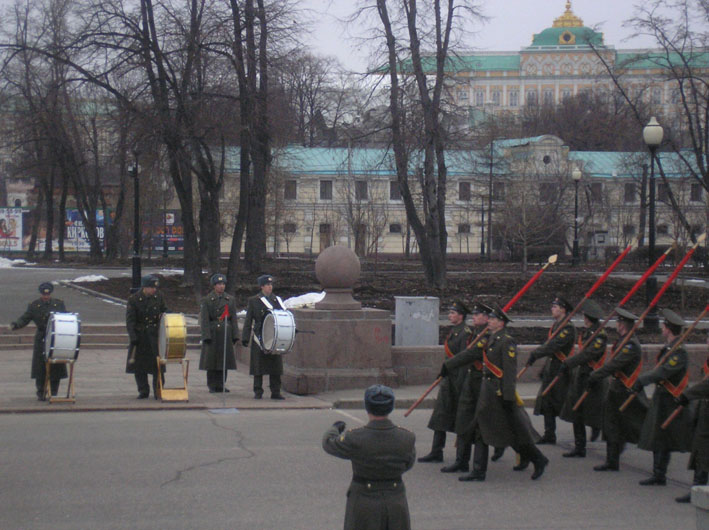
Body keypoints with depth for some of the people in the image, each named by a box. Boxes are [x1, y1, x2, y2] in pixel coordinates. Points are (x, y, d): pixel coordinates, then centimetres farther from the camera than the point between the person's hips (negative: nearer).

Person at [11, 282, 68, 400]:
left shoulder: (59, 304, 8)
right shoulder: (33, 306, 2)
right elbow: (24, 319, -2)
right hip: (41, 340, -1)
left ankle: (54, 393, 11)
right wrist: (15, 325, -20)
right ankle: (41, 393, 7)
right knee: (41, 367, -3)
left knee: (56, 367, 2)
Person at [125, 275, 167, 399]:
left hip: (155, 335, 1)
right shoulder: (133, 299, -8)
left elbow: (164, 312, 14)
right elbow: (130, 320, -9)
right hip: (140, 336, -1)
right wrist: (133, 337, -17)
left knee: (157, 363, -3)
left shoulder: (159, 297, 1)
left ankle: (158, 391, 5)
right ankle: (143, 390, 16)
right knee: (139, 365, 4)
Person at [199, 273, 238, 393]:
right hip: (212, 333, -3)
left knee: (224, 359, 4)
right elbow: (204, 319, -5)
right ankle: (212, 386, 6)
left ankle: (221, 384, 13)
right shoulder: (207, 300, 0)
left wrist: (234, 335, 5)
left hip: (226, 333, 3)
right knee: (211, 360, -1)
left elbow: (233, 319, 11)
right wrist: (206, 336, -13)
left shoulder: (230, 299, 11)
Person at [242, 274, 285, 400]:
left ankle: (275, 392, 7)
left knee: (276, 365, 2)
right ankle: (258, 392, 7)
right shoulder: (253, 301, 5)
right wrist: (245, 337, -3)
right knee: (258, 365, 0)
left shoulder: (277, 300, 13)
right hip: (259, 338, -3)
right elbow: (248, 320, 3)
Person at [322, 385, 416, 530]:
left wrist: (335, 428, 23)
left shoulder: (355, 439, -19)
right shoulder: (407, 439, -11)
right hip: (396, 505, 2)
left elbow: (329, 444, 2)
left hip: (364, 508, -2)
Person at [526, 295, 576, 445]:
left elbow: (553, 346, -26)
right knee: (546, 402, 7)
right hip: (551, 368, 9)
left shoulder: (568, 328, -17)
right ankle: (549, 435, 13)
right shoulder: (556, 325, 12)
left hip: (561, 370, -9)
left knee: (565, 403, -2)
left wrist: (535, 355, -26)